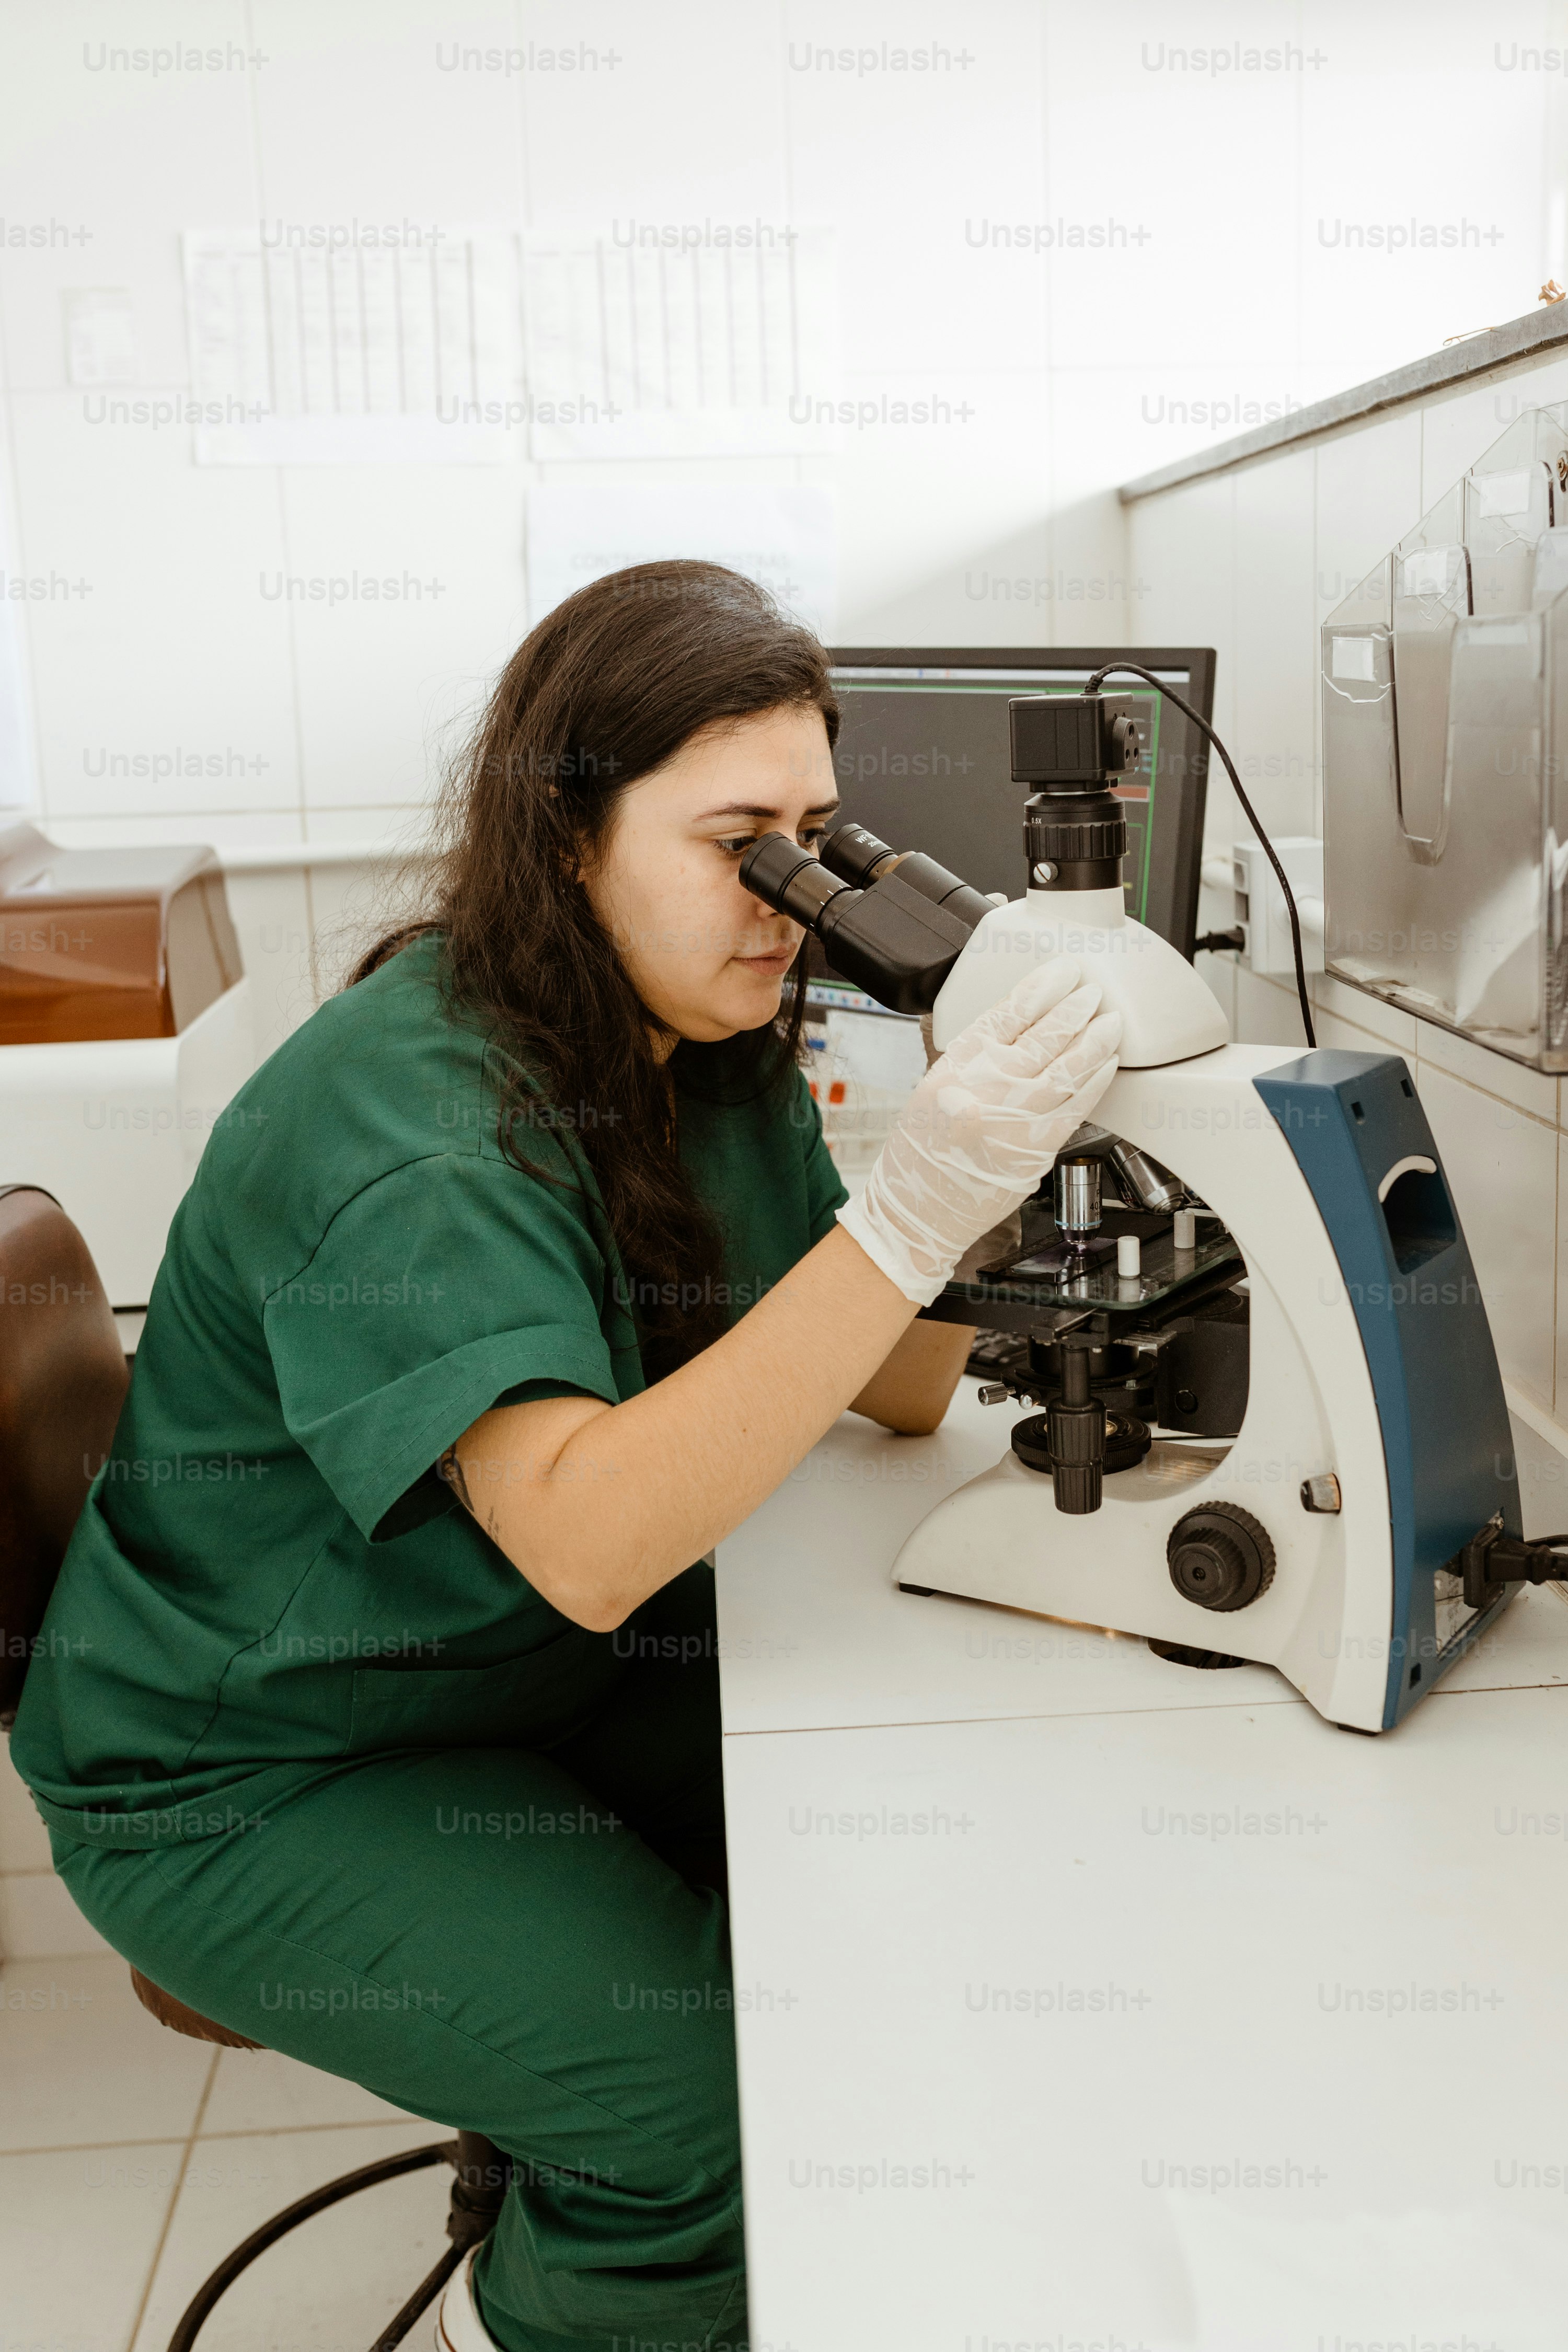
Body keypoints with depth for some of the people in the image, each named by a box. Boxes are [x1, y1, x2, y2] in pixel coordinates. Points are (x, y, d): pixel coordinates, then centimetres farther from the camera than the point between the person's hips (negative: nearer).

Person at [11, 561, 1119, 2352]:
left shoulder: (711, 1053, -2)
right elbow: (585, 1539, -39)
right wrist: (908, 1213, -44)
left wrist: (989, 1154, -20)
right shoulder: (400, 1124, -28)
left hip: (540, 1682, 8)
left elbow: (896, 1392, -2)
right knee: (728, 2101, -22)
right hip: (252, 1783, -8)